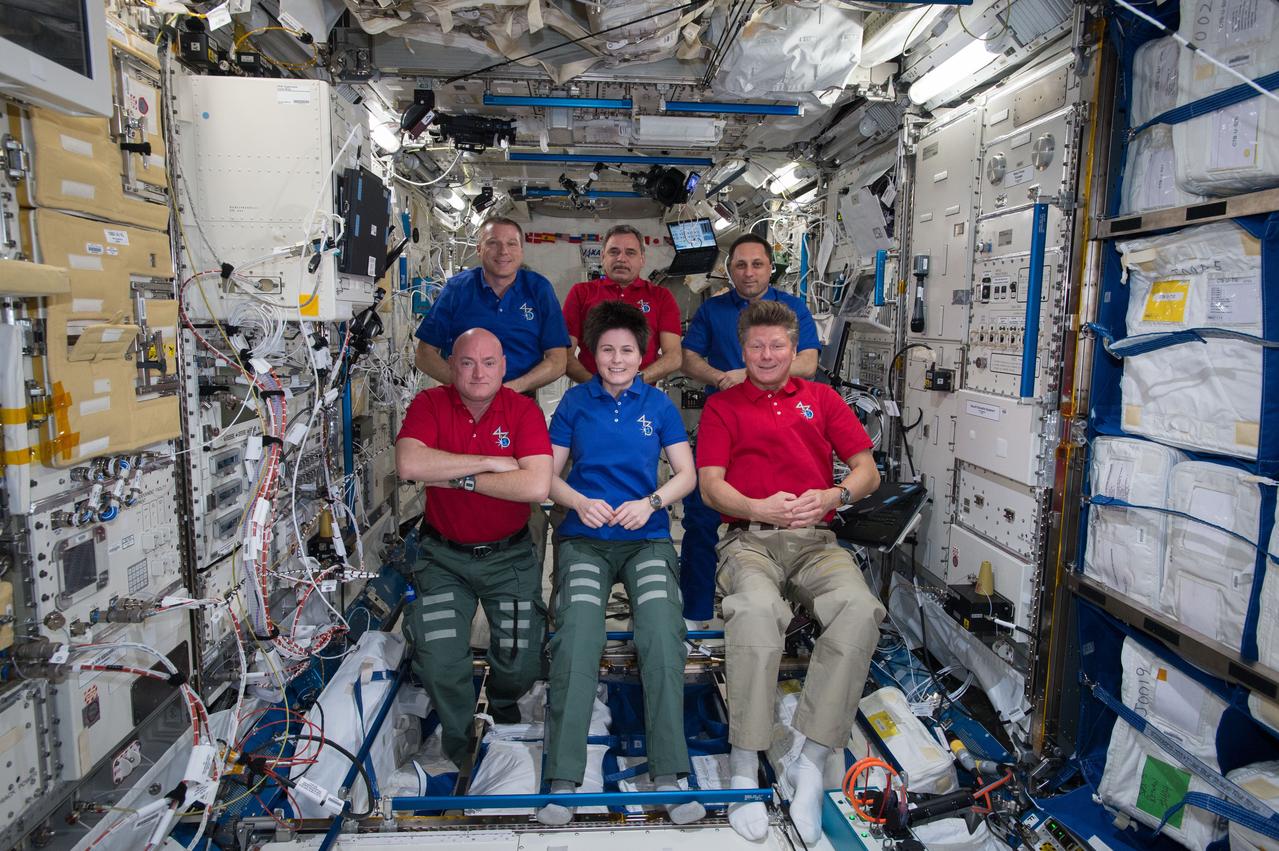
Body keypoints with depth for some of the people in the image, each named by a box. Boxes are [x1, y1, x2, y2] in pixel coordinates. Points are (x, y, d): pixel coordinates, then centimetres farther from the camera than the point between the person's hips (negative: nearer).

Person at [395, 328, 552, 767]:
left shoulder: (523, 410, -9)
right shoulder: (430, 404, -5)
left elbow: (536, 486, -23)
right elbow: (409, 464, -24)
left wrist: (459, 479, -19)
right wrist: (489, 461, -21)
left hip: (509, 555, 0)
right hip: (443, 555, 1)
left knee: (521, 664, -1)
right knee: (439, 663, -8)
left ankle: (503, 701, 39)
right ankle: (458, 732, 26)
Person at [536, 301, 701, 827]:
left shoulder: (658, 404, 9)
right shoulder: (575, 402, 9)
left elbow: (687, 474, 8)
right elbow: (550, 474, 8)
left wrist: (650, 502, -11)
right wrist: (580, 502, -12)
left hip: (647, 538, 0)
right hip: (585, 538, 0)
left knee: (663, 637, -24)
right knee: (577, 639, -22)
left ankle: (667, 775, -15)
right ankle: (563, 780, -15)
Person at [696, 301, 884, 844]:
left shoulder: (821, 398, 20)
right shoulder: (723, 405, 15)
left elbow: (868, 471, 12)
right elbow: (710, 487, 4)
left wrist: (833, 496, -11)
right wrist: (762, 508, -17)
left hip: (815, 540, 2)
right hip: (749, 538, -2)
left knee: (860, 609, -30)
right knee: (756, 609, -36)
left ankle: (810, 764, -18)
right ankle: (744, 768, -21)